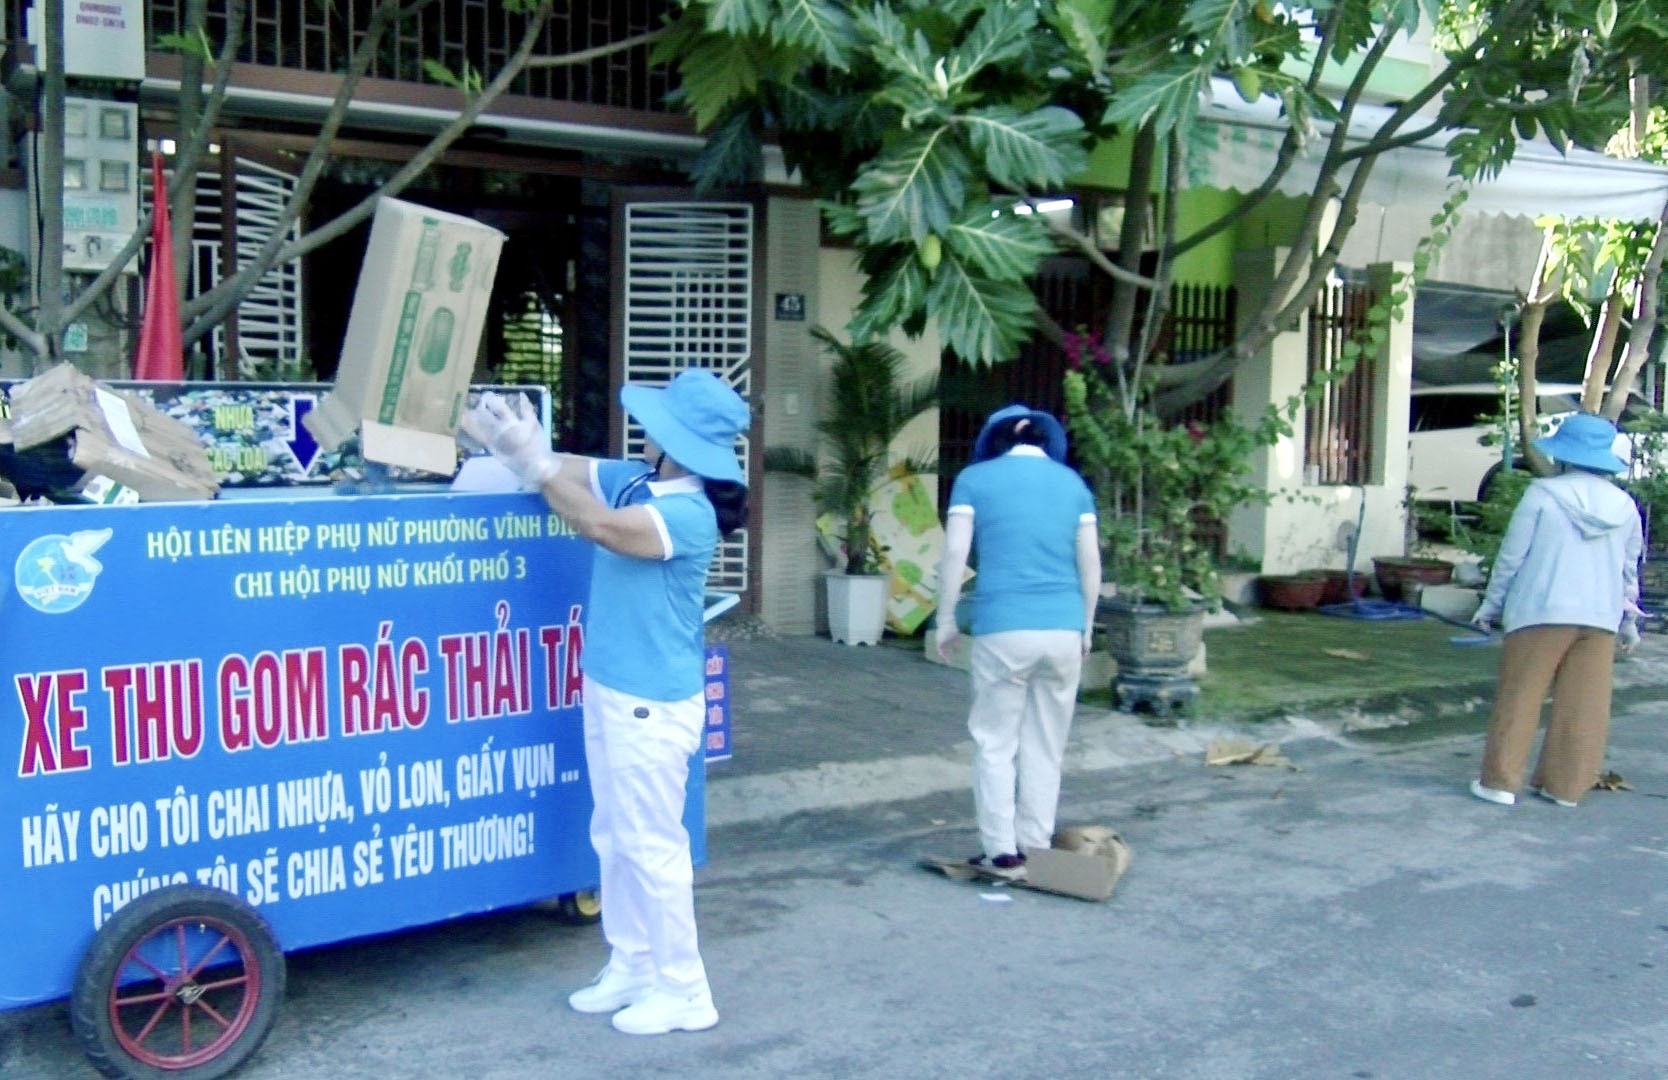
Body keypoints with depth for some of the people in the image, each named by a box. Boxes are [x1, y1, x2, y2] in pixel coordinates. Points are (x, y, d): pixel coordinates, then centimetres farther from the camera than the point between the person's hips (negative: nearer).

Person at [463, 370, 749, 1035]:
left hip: (654, 703, -9)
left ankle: (682, 990, 12)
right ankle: (632, 966, 30)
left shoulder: (690, 514, -21)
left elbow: (599, 527, -31)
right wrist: (490, 430, -5)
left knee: (653, 845, -1)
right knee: (615, 839, 17)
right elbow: (563, 471, 8)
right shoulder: (632, 480, 3)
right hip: (609, 689, 9)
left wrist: (534, 463, -25)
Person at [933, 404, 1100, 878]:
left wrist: (946, 620, 5)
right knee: (1046, 746, 11)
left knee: (995, 743, 6)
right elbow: (1090, 564, 10)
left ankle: (1003, 852, 3)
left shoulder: (975, 479, 5)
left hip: (1003, 629, -3)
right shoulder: (1072, 482, 12)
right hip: (1064, 629, 3)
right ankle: (1037, 848, 15)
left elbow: (955, 553, -3)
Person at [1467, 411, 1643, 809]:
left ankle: (1501, 781, 3)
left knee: (1520, 698, 2)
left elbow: (1512, 556, -3)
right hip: (1601, 617, 4)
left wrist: (1491, 603, 8)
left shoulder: (1543, 494, -5)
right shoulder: (1624, 506, 8)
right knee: (1583, 706, 8)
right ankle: (1566, 785, 13)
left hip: (1542, 611, -4)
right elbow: (1629, 571, 15)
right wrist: (1629, 620, 27)